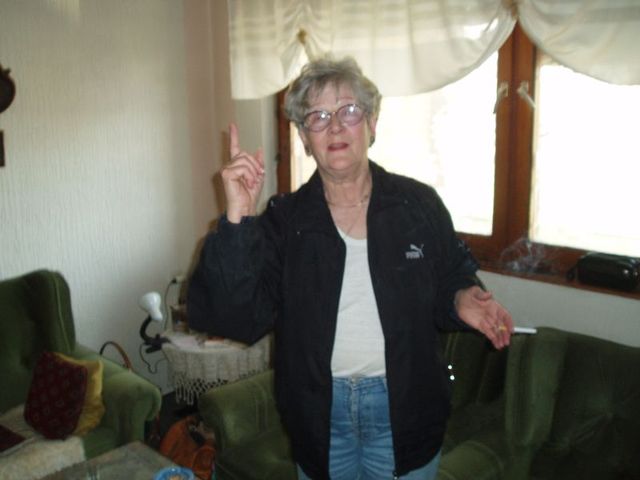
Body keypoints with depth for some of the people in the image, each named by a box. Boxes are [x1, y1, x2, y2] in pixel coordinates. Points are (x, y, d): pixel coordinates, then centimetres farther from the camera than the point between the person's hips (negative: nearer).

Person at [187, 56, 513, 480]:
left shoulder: (419, 205, -6)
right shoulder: (284, 220, -7)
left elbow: (451, 282, 6)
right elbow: (237, 318, -17)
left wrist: (462, 300, -16)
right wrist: (238, 218, -26)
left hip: (403, 410, 0)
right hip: (319, 412, 1)